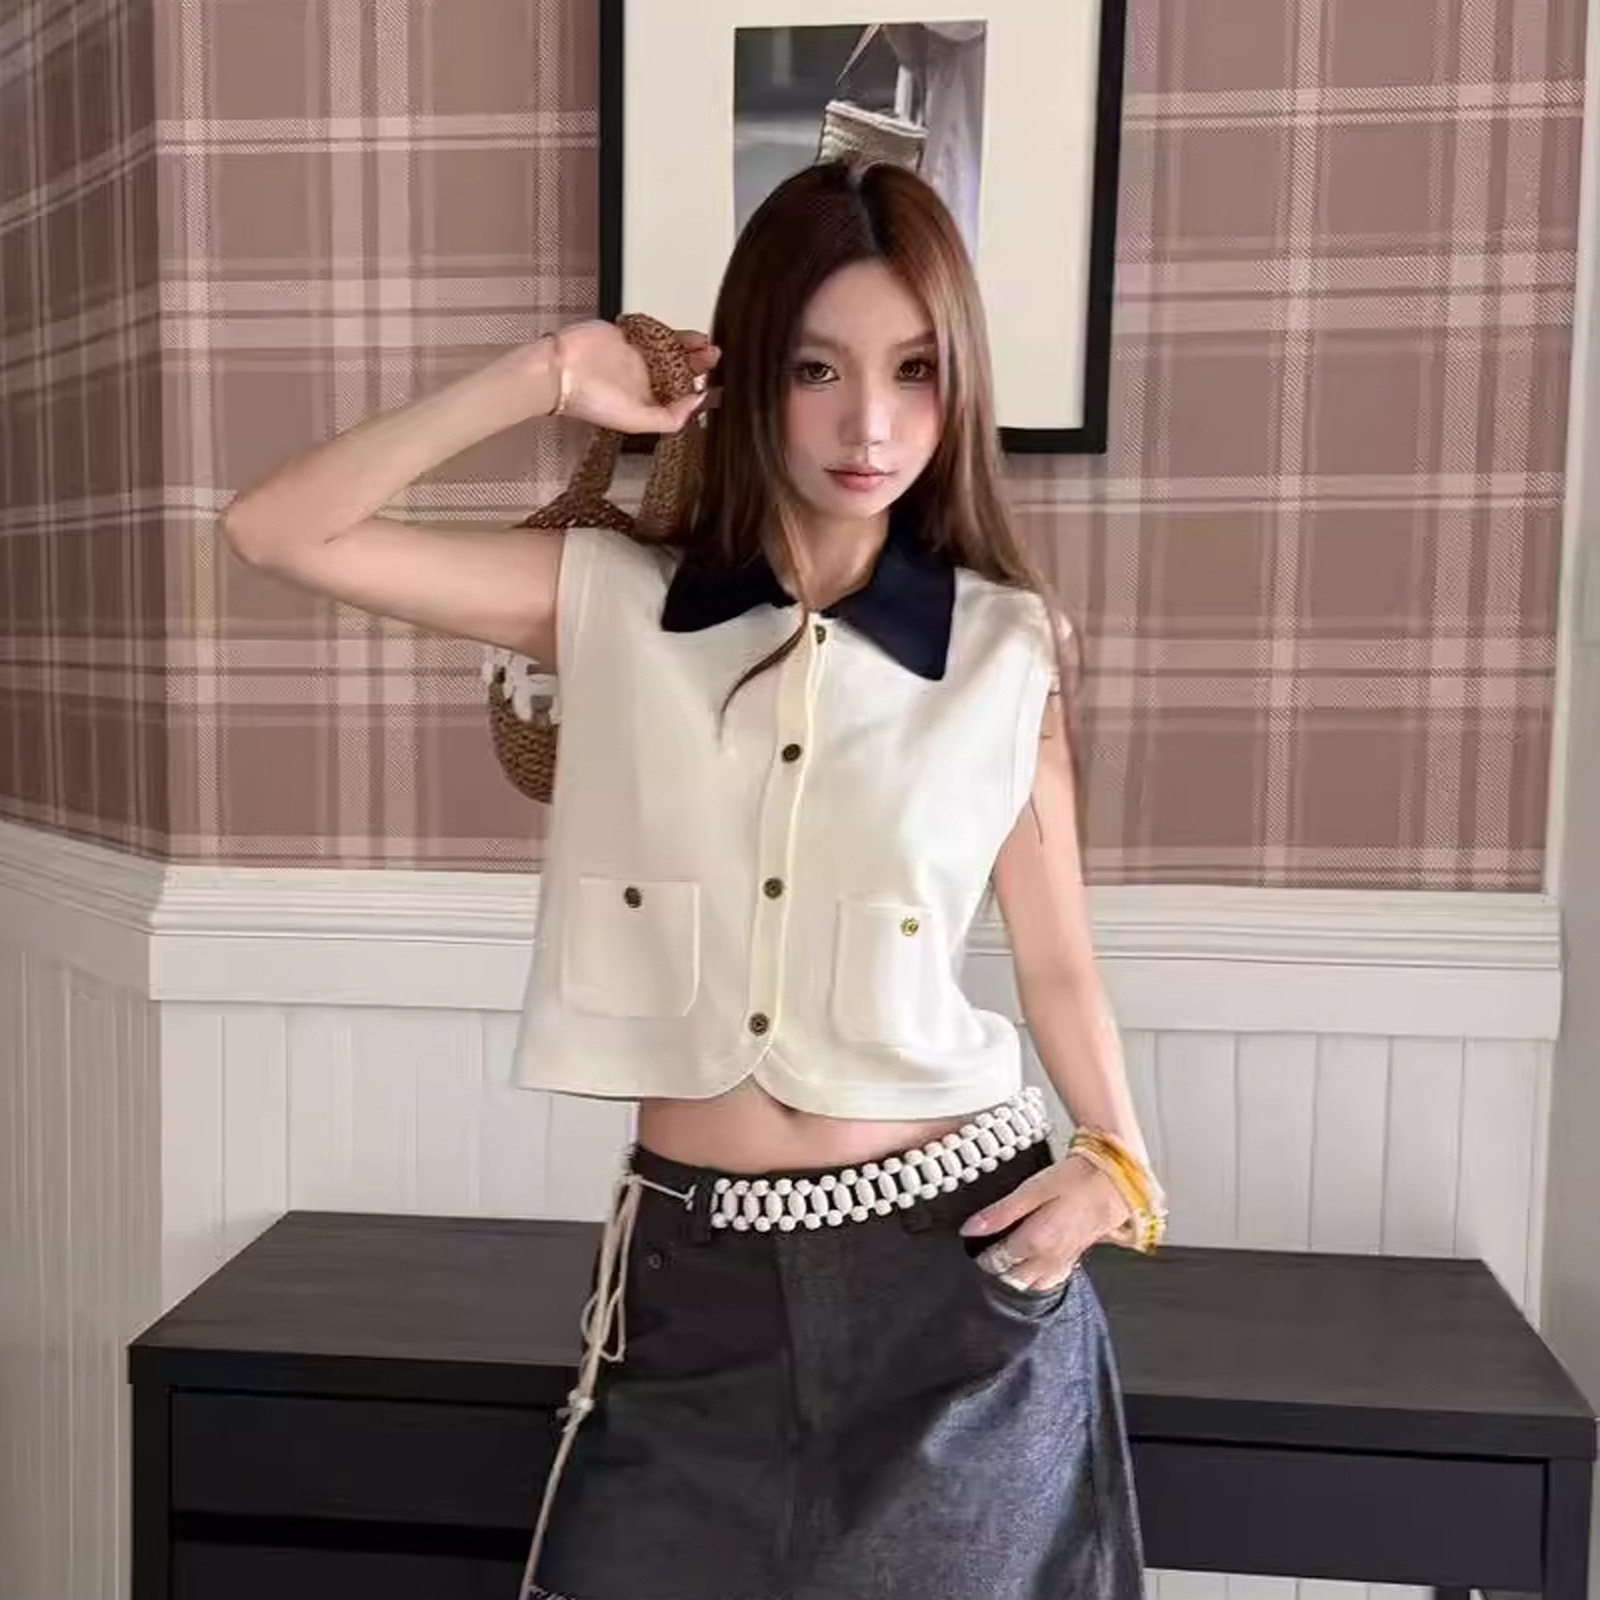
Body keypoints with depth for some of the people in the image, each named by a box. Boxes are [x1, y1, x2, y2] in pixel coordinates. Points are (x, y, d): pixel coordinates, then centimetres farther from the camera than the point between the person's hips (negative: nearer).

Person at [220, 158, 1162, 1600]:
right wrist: (542, 380, -10)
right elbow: (279, 532, -6)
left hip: (956, 1255, 0)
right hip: (694, 1267, 1)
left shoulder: (1006, 645, -3)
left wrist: (1116, 1164, -11)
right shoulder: (610, 602, -2)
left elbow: (1056, 959, 5)